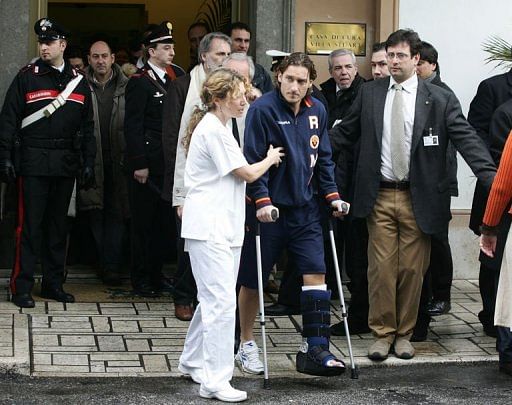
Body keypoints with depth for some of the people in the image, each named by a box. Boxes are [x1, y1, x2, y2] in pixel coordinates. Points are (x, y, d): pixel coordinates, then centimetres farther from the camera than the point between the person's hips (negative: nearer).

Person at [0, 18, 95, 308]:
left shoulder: (79, 81, 10)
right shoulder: (27, 77, 0)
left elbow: (87, 127, 13)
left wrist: (88, 163, 9)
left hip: (66, 164, 4)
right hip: (33, 162, -4)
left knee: (58, 225, 10)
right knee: (30, 225, -4)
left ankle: (54, 284, 19)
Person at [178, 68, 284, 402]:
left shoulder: (219, 127, 19)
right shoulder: (213, 130, -14)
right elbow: (248, 173, -10)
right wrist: (271, 158, 6)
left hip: (223, 227, 10)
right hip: (209, 228, -10)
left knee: (213, 299, 15)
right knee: (222, 302, -12)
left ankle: (193, 362, 28)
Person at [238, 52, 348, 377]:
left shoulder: (317, 111, 5)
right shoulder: (262, 109, -13)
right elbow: (252, 160, -14)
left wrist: (331, 195, 6)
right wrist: (261, 200, -21)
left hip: (305, 208, 5)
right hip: (269, 210, -4)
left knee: (316, 274, -5)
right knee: (253, 280, 8)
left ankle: (315, 349, -2)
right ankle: (247, 345, 25)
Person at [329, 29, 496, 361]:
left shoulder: (439, 99, -3)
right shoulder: (370, 94, 5)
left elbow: (466, 139, -7)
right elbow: (344, 133, 12)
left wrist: (491, 178, -19)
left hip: (417, 197, -1)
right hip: (380, 196, 1)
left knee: (412, 269, 6)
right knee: (381, 267, 3)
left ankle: (404, 334, 21)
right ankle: (383, 333, 16)